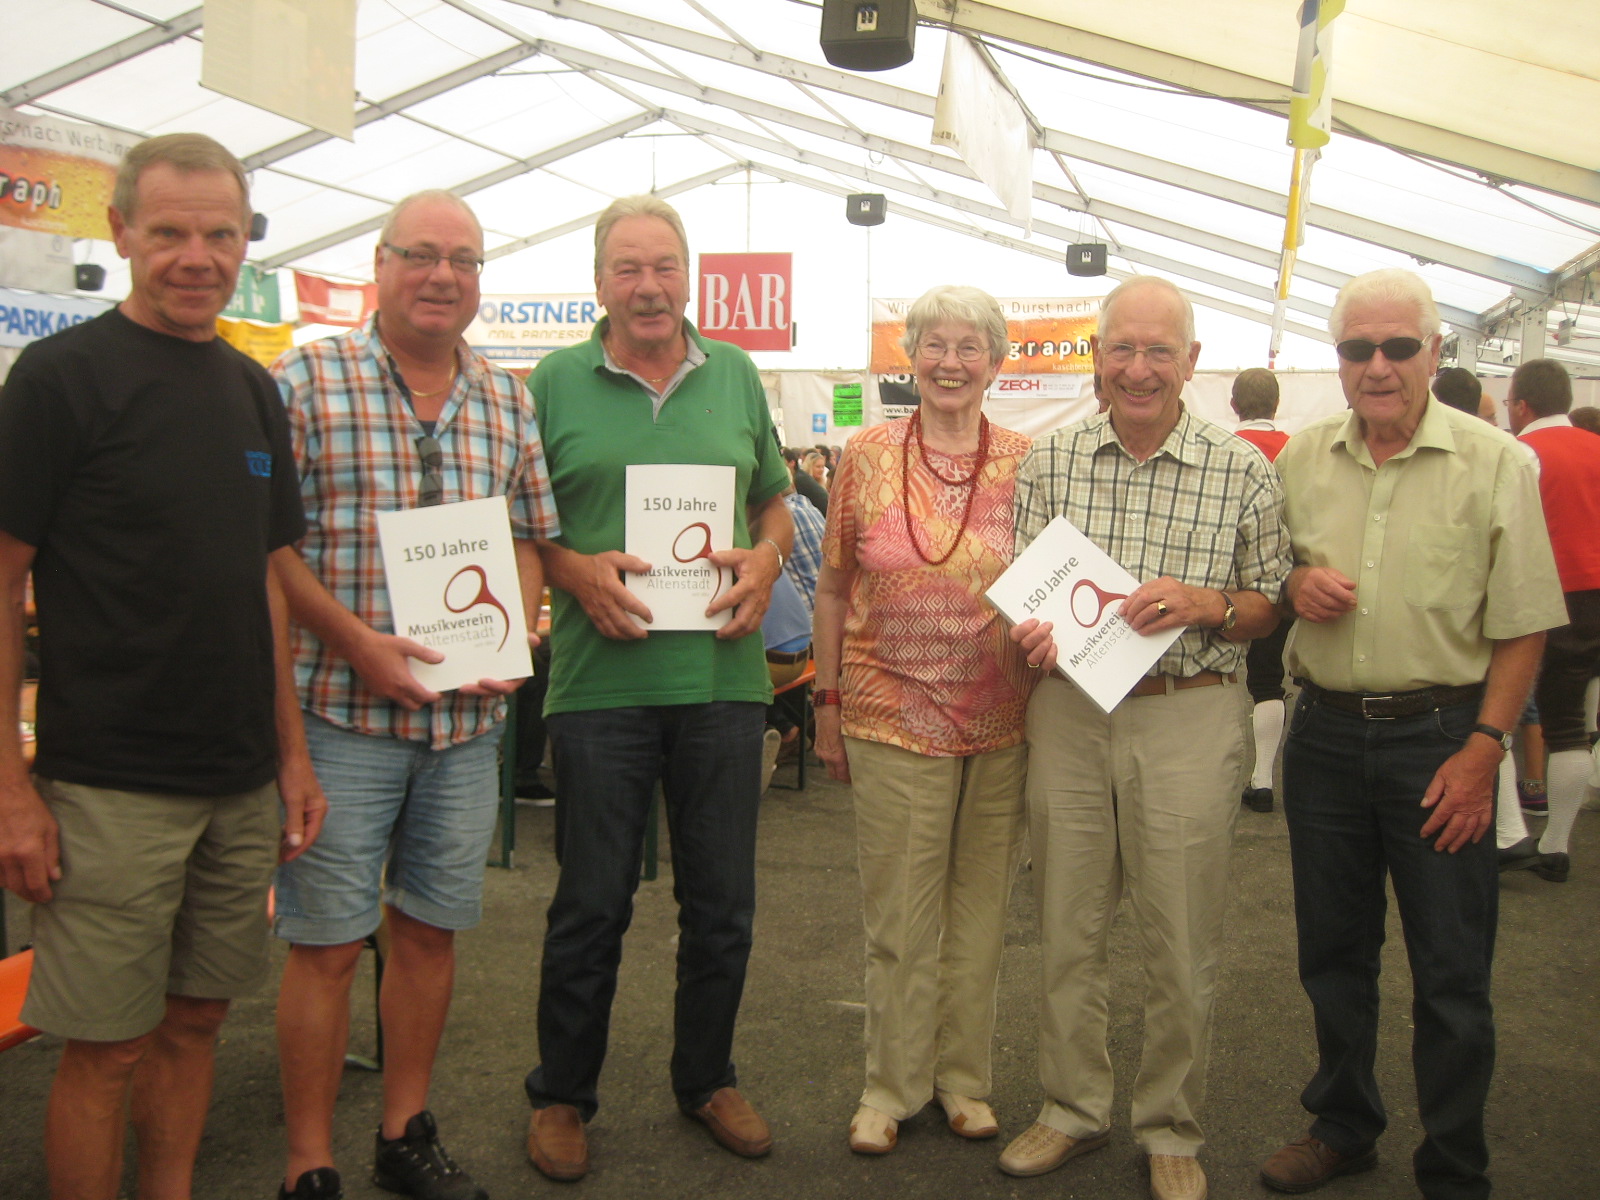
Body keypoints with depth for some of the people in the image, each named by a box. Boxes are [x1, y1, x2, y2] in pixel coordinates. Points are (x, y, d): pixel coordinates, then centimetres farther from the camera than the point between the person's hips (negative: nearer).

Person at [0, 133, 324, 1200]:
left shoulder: (254, 390, 10)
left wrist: (292, 751, 11)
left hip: (242, 784, 6)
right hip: (108, 786, -5)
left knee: (195, 1019, 15)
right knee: (108, 1046, 3)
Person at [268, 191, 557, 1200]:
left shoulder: (508, 399, 11)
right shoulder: (307, 380, -4)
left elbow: (531, 537, 16)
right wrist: (359, 643, -16)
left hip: (469, 715, 5)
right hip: (342, 709, -4)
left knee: (432, 928, 14)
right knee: (327, 944, 3)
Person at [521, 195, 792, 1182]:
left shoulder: (736, 376, 10)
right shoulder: (557, 384, 2)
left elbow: (775, 498, 17)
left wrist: (766, 560, -3)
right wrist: (575, 569, -13)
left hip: (723, 674, 3)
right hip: (601, 681, -2)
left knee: (722, 903, 12)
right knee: (592, 905, 7)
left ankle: (708, 1079, 33)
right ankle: (562, 1095, 26)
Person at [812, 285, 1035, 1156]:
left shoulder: (1027, 462, 2)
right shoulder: (867, 456, 1)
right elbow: (833, 591, 5)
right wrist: (827, 702, 4)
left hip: (1002, 725, 1)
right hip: (892, 717, -1)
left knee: (980, 914, 12)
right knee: (898, 918, 7)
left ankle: (964, 1077, 29)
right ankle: (891, 1086, 23)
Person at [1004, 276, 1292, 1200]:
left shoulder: (1244, 470, -2)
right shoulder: (1049, 461, 4)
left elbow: (1273, 606, 3)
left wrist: (1205, 605, -17)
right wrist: (1031, 629, -12)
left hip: (1190, 718, -2)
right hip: (1068, 714, 3)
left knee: (1182, 948, 7)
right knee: (1067, 930, 12)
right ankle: (1074, 1108, 32)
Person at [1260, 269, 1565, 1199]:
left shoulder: (1497, 463, -6)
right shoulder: (1301, 459, 4)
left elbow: (1522, 627, -7)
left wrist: (1484, 748, -13)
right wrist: (1295, 584, -7)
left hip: (1438, 734, -3)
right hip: (1324, 731, 4)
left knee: (1452, 975, 5)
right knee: (1333, 951, 16)